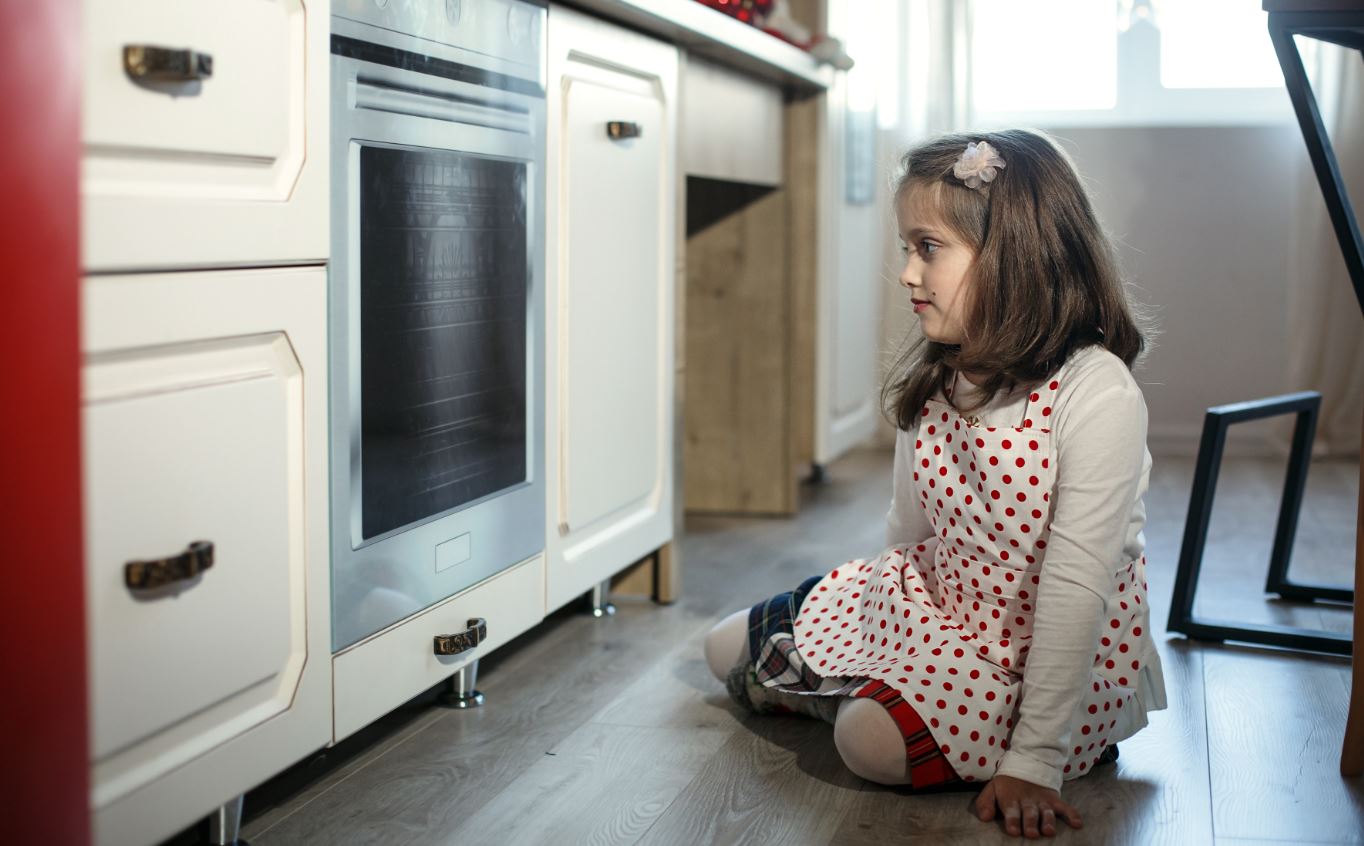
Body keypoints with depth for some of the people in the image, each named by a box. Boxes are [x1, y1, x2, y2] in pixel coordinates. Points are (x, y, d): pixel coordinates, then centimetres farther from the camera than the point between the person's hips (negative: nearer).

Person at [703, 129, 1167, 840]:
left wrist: (1034, 760, -28)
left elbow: (1076, 586, -28)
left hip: (1060, 651, -7)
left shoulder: (1097, 394, -25)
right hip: (937, 606, 7)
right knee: (730, 648, 7)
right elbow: (908, 534, 9)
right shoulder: (931, 381, -2)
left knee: (874, 740, -30)